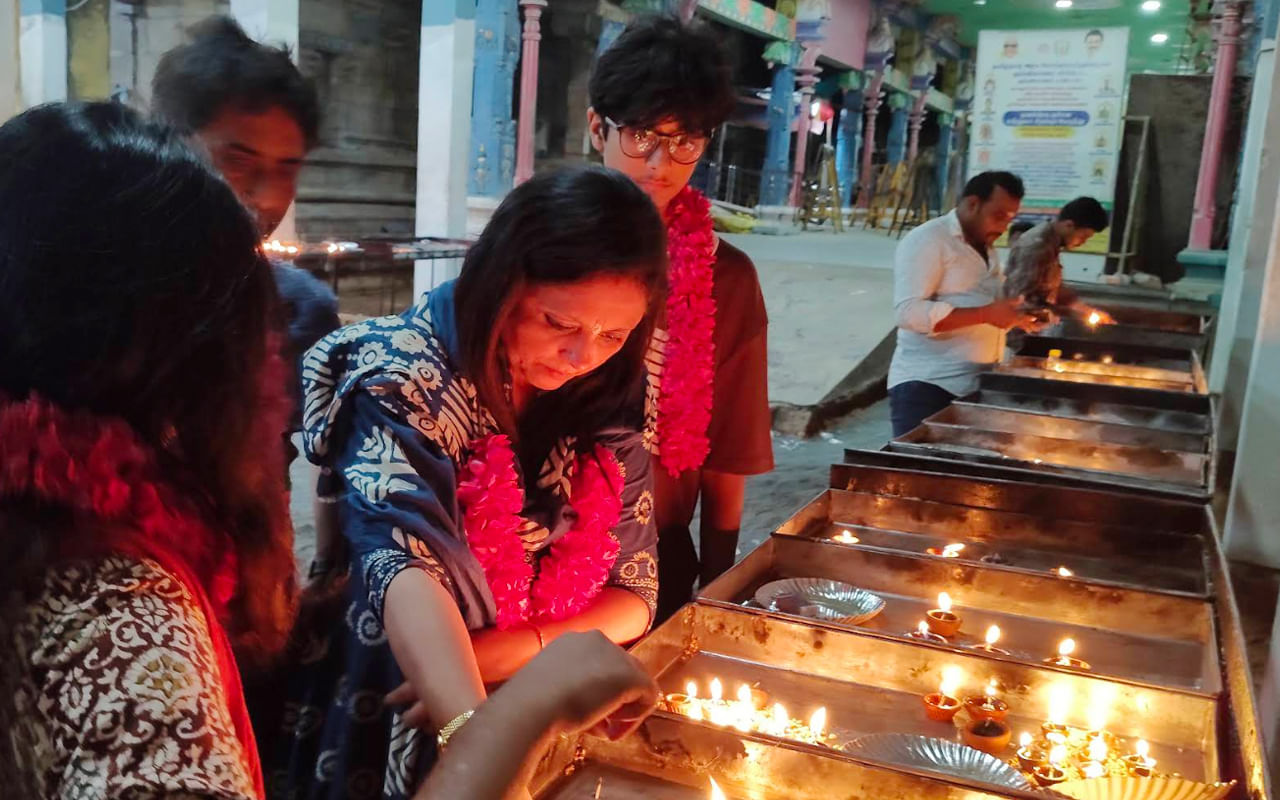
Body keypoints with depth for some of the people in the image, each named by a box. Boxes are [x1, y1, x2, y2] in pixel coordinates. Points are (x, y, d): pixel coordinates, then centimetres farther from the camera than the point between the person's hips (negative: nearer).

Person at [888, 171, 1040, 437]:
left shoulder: (986, 250, 19)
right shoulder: (927, 241, -9)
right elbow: (909, 312, -22)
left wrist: (1015, 316, 7)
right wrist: (985, 314, -24)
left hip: (974, 387, 8)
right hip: (926, 386, -8)